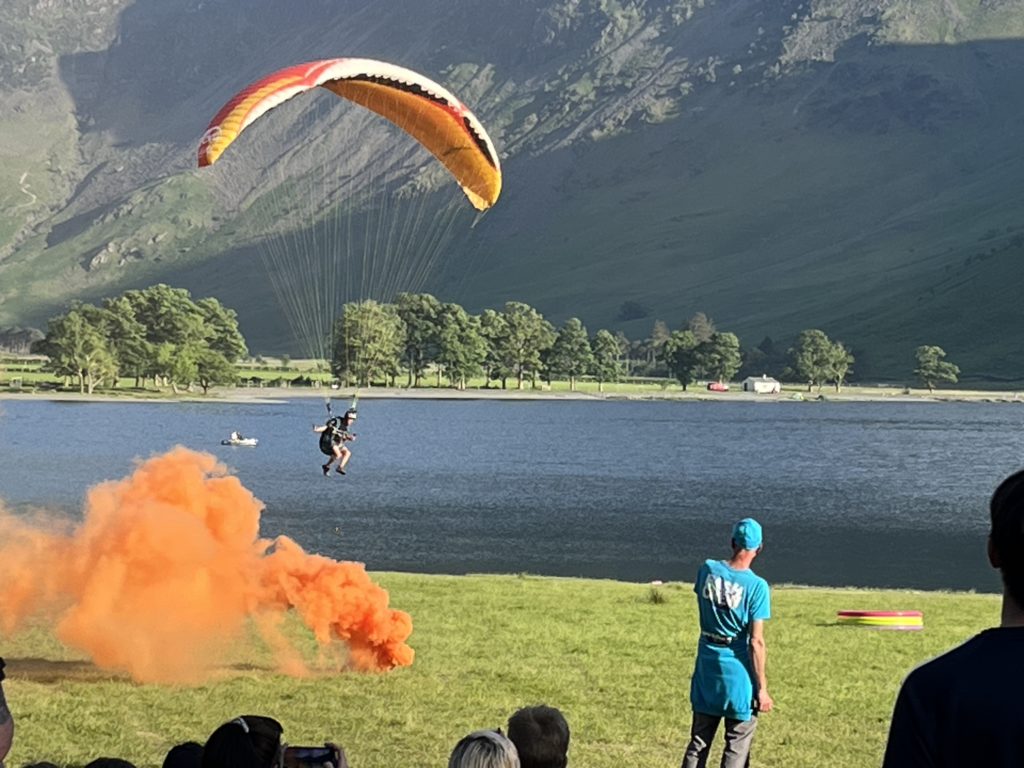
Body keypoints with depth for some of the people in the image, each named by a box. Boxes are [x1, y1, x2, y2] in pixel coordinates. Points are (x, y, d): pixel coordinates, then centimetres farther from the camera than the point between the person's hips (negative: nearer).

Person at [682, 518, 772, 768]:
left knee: (699, 741, 14)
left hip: (706, 663, 4)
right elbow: (756, 641, -15)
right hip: (738, 669, -4)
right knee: (737, 745, 7)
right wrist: (761, 688, -9)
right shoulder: (756, 586, -16)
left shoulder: (708, 569, -3)